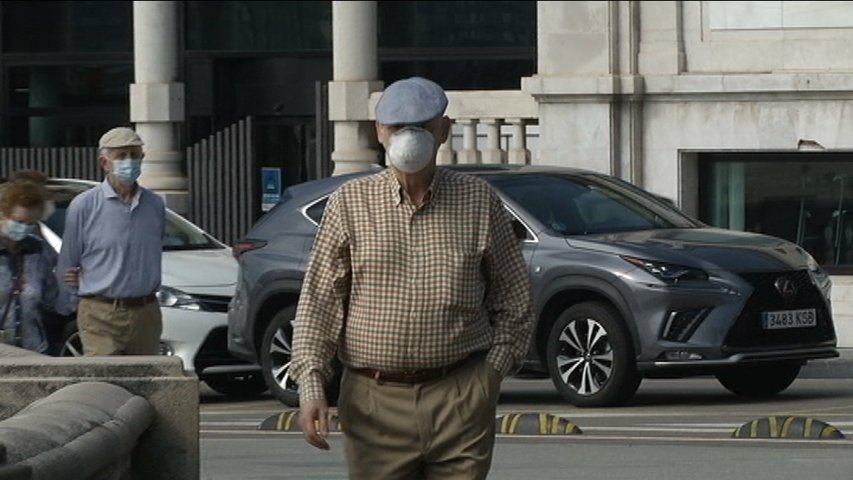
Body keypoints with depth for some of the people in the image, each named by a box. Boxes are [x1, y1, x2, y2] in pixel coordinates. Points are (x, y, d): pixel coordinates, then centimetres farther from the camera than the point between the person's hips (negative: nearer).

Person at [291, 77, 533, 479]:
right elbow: (318, 302, 3)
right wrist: (311, 385, -8)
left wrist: (493, 370, 1)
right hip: (374, 404, 0)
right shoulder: (350, 203, 5)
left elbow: (513, 299, 12)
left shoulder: (479, 202, 6)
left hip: (461, 401, 0)